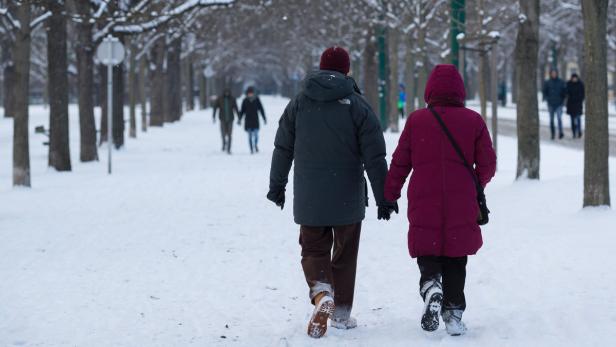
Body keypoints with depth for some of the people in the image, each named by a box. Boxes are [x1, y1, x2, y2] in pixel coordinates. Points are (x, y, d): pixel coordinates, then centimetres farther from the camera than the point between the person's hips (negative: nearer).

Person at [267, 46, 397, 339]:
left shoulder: (298, 103, 1)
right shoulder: (358, 106, -6)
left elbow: (283, 149, 8)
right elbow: (375, 157, -7)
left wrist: (277, 186, 21)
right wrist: (383, 198, -1)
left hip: (308, 199, 1)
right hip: (348, 199, -1)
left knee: (313, 250, 10)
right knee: (345, 255, 13)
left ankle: (321, 291, -19)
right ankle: (341, 313, 18)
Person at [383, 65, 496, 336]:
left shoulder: (416, 120, -1)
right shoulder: (474, 121, -1)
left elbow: (399, 163, 3)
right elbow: (487, 165, 2)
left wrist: (389, 196, 15)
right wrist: (477, 184, 23)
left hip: (423, 204, 0)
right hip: (462, 207, 0)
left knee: (428, 256, 10)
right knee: (456, 262, 11)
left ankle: (430, 285, -20)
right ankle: (453, 313, 7)